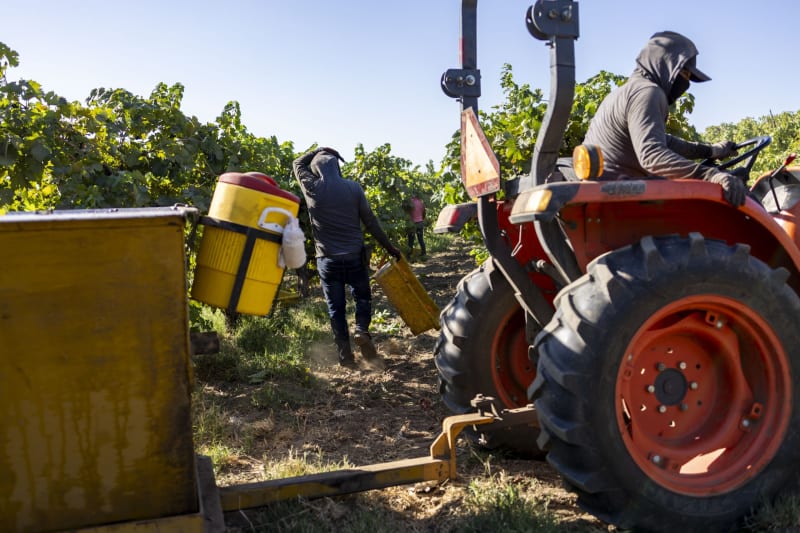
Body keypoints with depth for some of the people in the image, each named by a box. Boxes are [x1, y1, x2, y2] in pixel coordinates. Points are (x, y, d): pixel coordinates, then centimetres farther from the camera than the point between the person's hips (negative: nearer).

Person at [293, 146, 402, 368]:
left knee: (336, 308, 7)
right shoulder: (353, 187, -2)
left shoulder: (312, 188, -3)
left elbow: (298, 164, 18)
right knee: (363, 297, 18)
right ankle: (362, 330, -7)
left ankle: (345, 354, 3)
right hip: (355, 256, 0)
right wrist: (389, 247, 9)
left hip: (328, 259, 0)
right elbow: (370, 221, 1)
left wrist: (318, 151, 24)